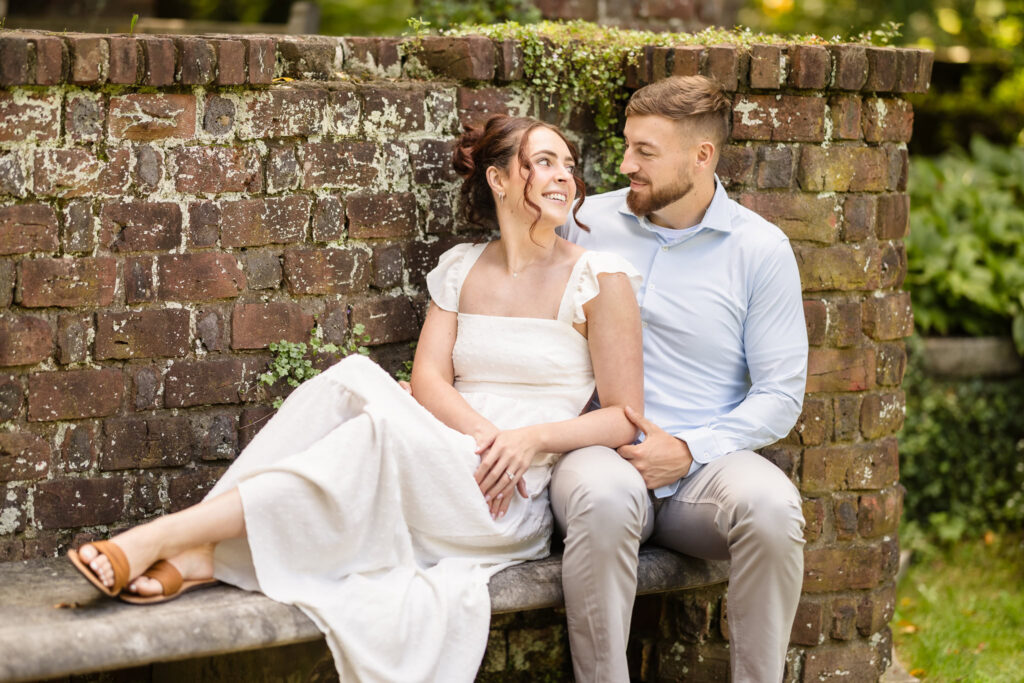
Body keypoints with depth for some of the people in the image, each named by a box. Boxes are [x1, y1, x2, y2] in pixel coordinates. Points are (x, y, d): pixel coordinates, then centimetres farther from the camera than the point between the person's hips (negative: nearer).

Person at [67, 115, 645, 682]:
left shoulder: (601, 278, 2)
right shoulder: (461, 270, 15)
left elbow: (625, 418, -2)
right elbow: (428, 379, 3)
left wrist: (530, 437, -18)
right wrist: (485, 433, -17)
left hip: (511, 505, -4)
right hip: (449, 458, 4)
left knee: (385, 430, -33)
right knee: (354, 378, -27)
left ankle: (162, 539, -39)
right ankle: (197, 554, -37)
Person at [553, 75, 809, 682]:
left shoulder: (761, 249, 3)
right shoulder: (589, 223, 10)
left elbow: (780, 396, 1)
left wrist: (688, 450, -12)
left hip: (706, 459, 0)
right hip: (602, 450, 0)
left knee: (772, 506, -34)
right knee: (602, 497, -37)